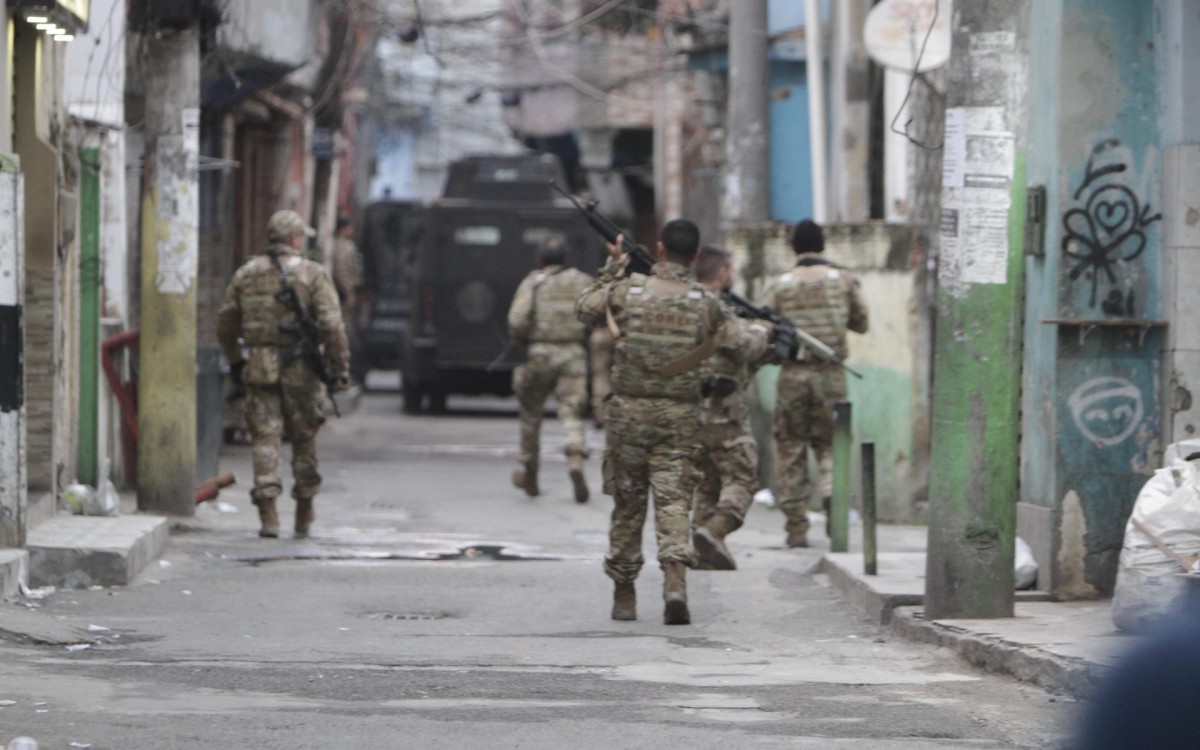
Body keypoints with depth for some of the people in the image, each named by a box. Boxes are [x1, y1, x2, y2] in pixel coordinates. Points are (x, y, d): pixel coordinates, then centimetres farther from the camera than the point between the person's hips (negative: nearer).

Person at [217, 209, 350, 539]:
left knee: (265, 440, 2)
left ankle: (268, 515, -9)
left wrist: (235, 362, 25)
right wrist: (341, 369, -5)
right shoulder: (313, 274, -3)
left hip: (260, 367, 2)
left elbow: (226, 324, 13)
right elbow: (332, 326, -10)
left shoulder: (246, 274, 8)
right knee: (304, 438, 12)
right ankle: (304, 516, 20)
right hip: (300, 368, -2)